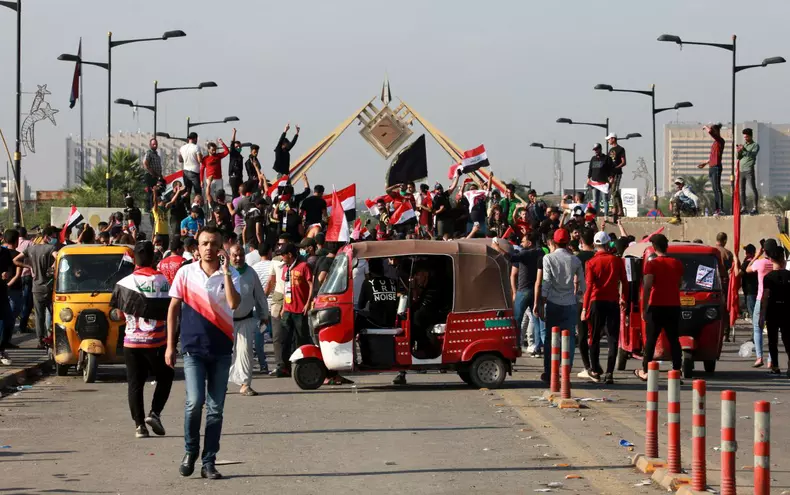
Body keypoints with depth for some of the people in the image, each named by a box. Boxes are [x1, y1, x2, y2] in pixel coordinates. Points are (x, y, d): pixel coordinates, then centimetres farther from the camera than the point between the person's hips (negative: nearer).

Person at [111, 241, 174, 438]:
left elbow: (115, 306, 6)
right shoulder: (162, 281, -5)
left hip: (131, 341, 2)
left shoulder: (125, 282, -2)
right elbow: (169, 311, -4)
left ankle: (139, 424, 0)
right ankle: (154, 413, -3)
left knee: (135, 383, 7)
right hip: (156, 341, -1)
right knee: (165, 378, 15)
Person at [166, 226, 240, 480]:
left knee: (215, 409, 3)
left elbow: (234, 303, -18)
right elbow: (174, 308, 6)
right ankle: (190, 450, 8)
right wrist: (170, 345, 2)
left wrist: (225, 270, -20)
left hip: (221, 349, 1)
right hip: (193, 348, -1)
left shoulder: (230, 275, 0)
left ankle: (209, 462, 10)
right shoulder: (186, 273, 1)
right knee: (194, 402, -14)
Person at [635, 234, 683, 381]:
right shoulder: (677, 264, 6)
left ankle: (645, 371, 8)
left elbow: (647, 287, -15)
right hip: (674, 306, 3)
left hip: (656, 307, -3)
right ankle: (676, 371, 0)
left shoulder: (651, 264, -9)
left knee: (651, 339, 4)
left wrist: (644, 308, -11)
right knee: (674, 340, 5)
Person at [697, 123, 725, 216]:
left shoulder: (720, 141, -10)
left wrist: (706, 127, -3)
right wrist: (705, 163, 34)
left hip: (716, 167, -10)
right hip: (711, 167, 10)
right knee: (715, 190, 10)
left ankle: (720, 209, -14)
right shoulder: (715, 142, 18)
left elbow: (710, 131, -23)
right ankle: (716, 209, 13)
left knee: (717, 189, -12)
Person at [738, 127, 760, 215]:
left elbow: (753, 154, -15)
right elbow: (738, 157, 15)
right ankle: (743, 208, 9)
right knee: (742, 190, 5)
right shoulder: (743, 145, 19)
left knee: (753, 188, -9)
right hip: (741, 170, 6)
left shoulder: (755, 145, 3)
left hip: (749, 170, -6)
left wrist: (743, 150, -29)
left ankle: (755, 208, -12)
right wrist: (738, 151, -7)